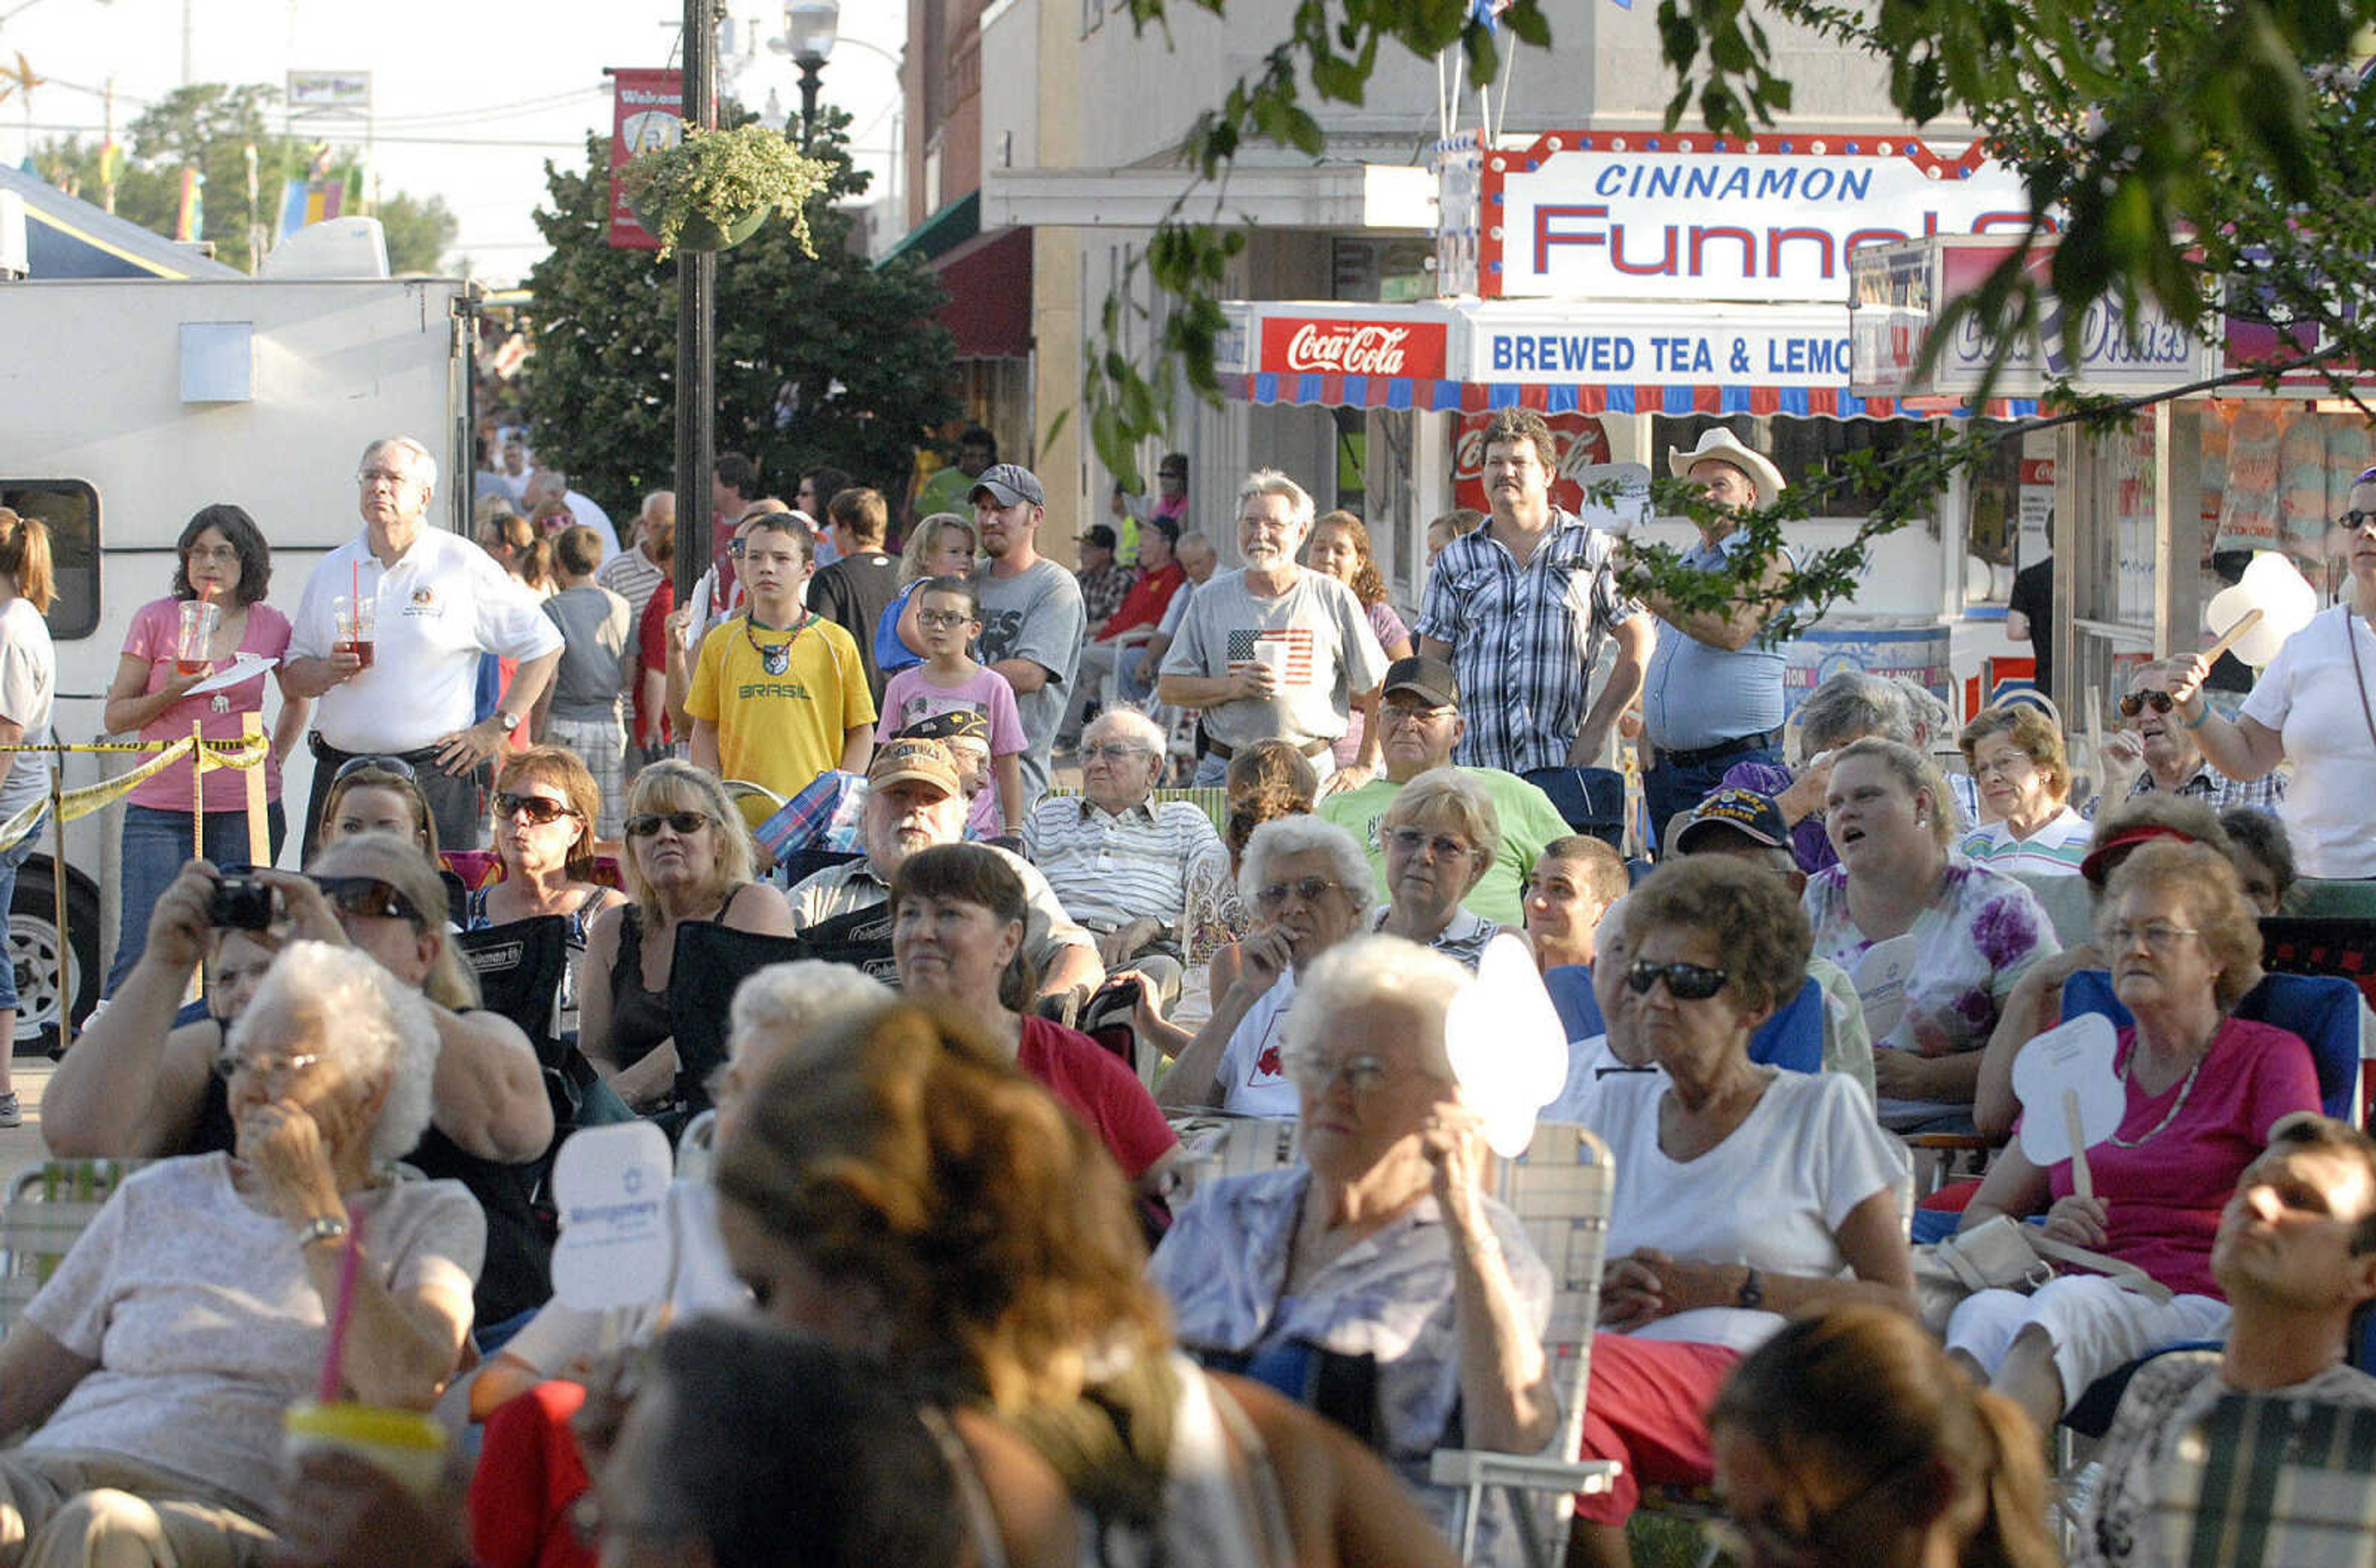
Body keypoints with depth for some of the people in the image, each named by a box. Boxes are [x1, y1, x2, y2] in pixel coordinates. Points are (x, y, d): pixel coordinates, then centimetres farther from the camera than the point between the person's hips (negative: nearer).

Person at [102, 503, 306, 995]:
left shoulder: (271, 627, 6)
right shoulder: (156, 619, 2)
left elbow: (297, 699, 26)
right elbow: (115, 716, 6)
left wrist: (273, 760, 12)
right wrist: (172, 692, -12)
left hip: (246, 808, 1)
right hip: (160, 808, -1)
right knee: (142, 954, -10)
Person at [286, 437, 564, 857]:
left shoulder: (464, 565, 0)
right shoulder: (332, 570, 12)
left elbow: (544, 645, 4)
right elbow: (294, 676, 16)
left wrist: (497, 728, -2)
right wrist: (330, 671, -6)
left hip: (434, 774, -4)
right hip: (339, 772, 4)